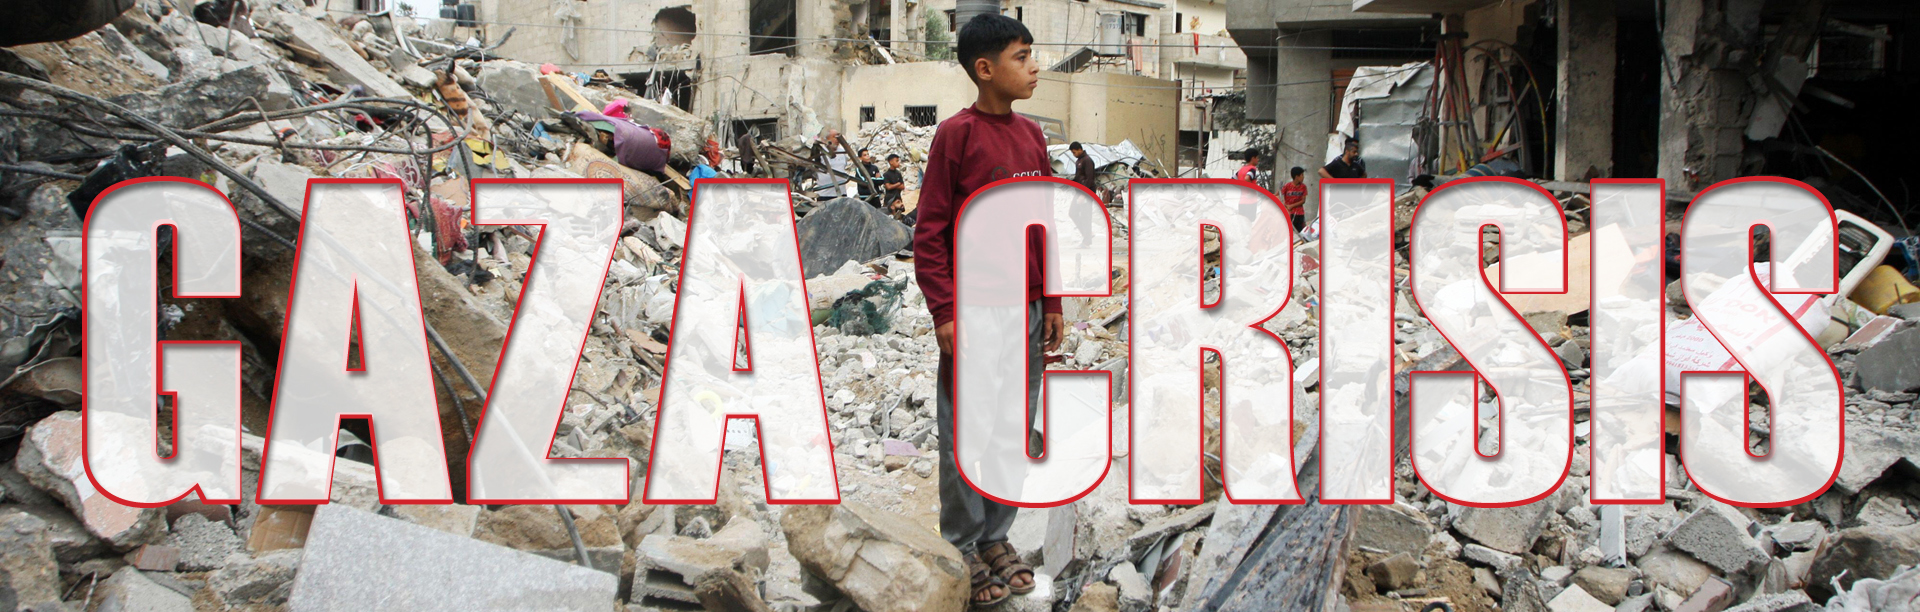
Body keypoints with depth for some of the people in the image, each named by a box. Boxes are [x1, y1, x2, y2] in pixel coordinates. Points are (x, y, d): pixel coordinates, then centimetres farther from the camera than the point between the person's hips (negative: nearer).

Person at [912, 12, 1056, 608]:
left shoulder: (1032, 135, 9)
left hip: (1027, 312, 6)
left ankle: (997, 536, 23)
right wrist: (944, 312, -14)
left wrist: (1052, 303, 14)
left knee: (1015, 434, 11)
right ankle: (962, 547, 12)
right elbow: (929, 233, -10)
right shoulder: (956, 134, -9)